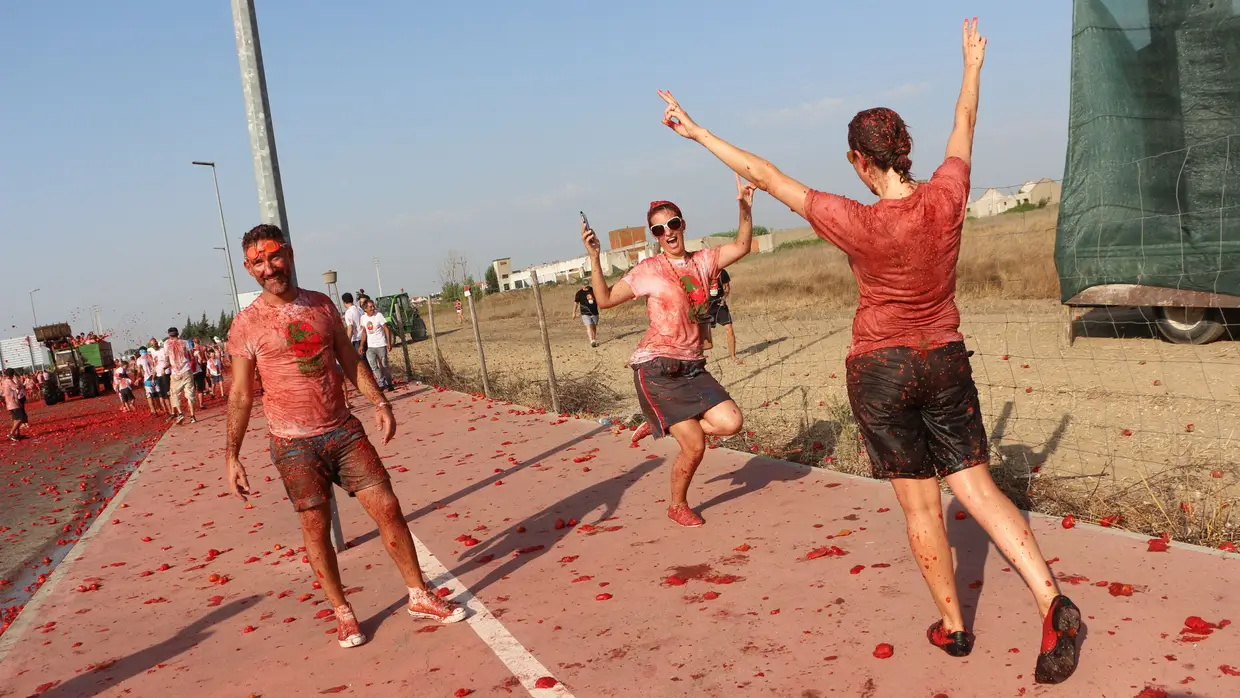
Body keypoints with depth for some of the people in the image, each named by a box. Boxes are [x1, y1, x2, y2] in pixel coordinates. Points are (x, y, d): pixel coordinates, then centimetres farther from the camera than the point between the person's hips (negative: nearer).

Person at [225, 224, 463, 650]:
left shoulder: (321, 305, 5)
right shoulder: (246, 325, -4)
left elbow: (349, 359, 11)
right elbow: (240, 394, -2)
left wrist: (379, 402, -1)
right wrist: (232, 455, -6)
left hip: (344, 430, 3)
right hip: (294, 443, -3)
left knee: (387, 508, 1)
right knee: (316, 527, 3)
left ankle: (420, 597, 14)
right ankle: (343, 614, 20)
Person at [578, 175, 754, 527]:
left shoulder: (702, 261, 9)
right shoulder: (648, 270, -4)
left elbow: (741, 246, 9)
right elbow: (605, 299, -6)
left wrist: (745, 206, -4)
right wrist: (594, 256, -15)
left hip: (692, 368, 5)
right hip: (656, 369, -5)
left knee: (731, 422, -11)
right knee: (695, 445, -8)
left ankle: (660, 425, 13)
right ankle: (677, 506, 21)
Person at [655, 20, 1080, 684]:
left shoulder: (855, 223, -20)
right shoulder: (946, 198, -8)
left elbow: (764, 174, -14)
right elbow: (964, 125, 12)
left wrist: (698, 133, -5)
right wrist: (973, 66, 30)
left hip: (881, 371, -4)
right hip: (946, 362, 4)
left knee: (920, 506, 8)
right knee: (979, 488, 10)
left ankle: (953, 626, 22)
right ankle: (1051, 600, -4)